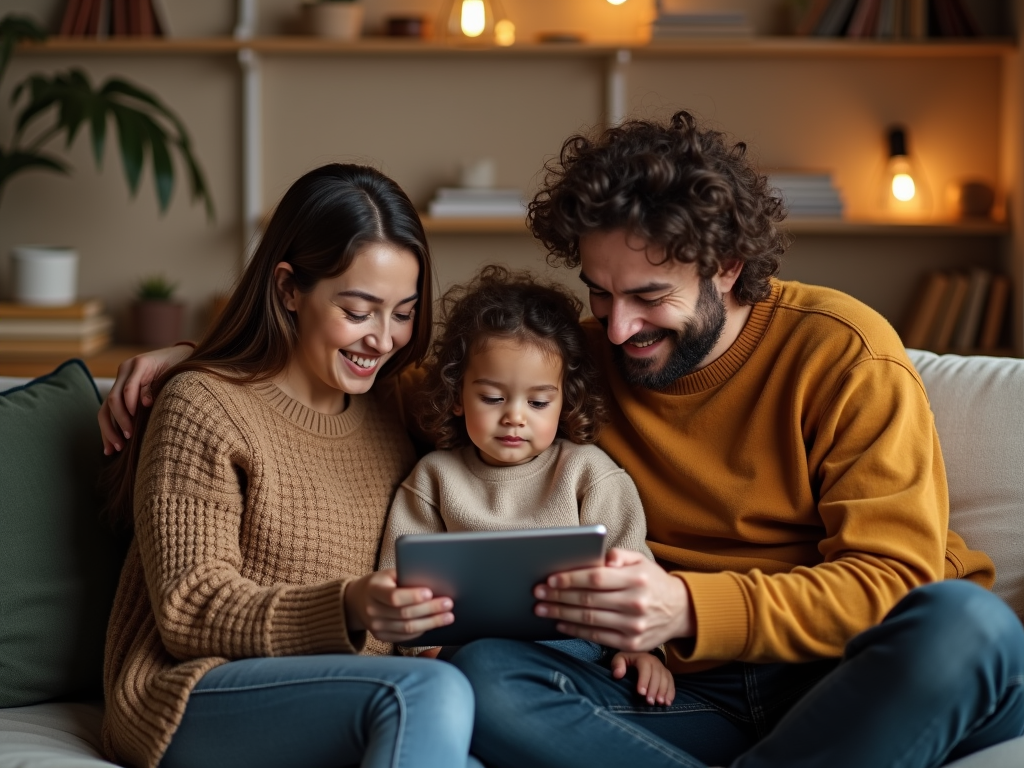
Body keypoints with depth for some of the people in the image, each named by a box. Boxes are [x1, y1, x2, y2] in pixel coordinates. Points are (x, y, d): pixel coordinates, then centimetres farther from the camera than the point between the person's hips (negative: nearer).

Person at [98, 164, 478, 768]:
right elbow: (189, 615, -11)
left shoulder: (386, 420, 17)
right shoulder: (203, 408, -4)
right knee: (431, 692, -33)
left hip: (342, 705, 5)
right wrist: (346, 609, -27)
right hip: (193, 699, -5)